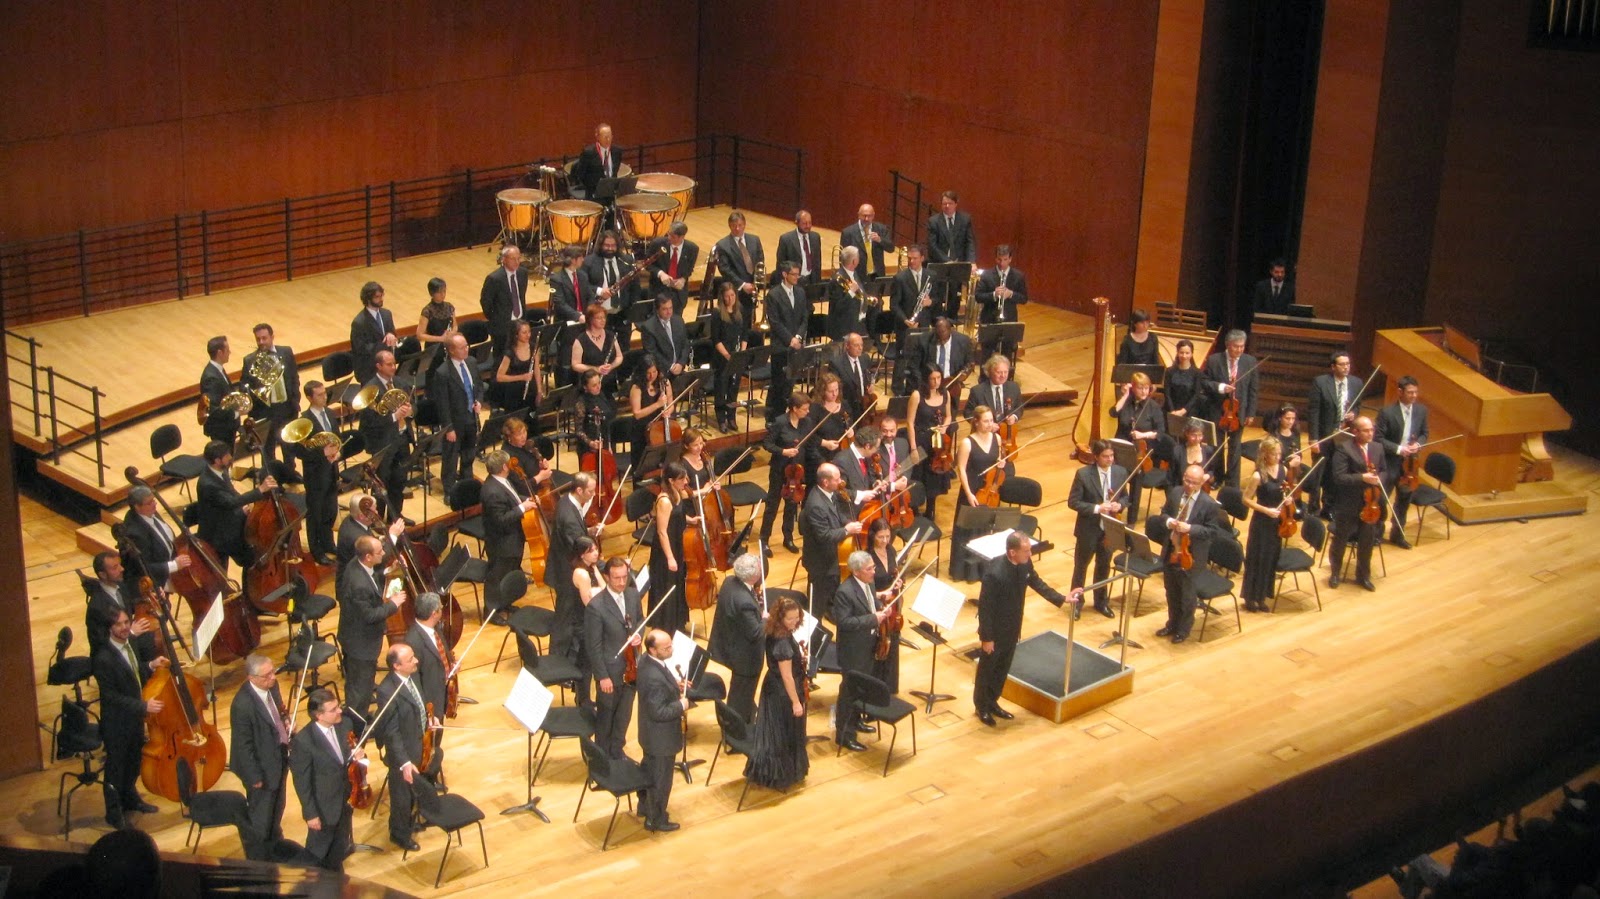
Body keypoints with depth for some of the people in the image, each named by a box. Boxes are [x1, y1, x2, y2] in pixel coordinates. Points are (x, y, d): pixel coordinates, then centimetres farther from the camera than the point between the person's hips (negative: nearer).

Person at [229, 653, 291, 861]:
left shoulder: (271, 686, -10)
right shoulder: (243, 705, -34)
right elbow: (243, 746, -25)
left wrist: (286, 719, -8)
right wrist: (254, 778, -18)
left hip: (279, 759, 8)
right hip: (261, 768, -8)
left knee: (276, 809, 31)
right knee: (258, 821, 13)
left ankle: (275, 846, 55)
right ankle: (259, 863, 34)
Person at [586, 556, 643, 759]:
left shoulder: (633, 595, -4)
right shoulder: (596, 606, -23)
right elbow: (593, 646, -18)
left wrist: (638, 635, -8)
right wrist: (602, 676, -16)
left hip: (631, 668, 6)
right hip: (610, 671, -6)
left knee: (624, 714, 21)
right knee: (605, 717, 14)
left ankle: (617, 752, 40)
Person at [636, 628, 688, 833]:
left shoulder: (646, 660, -8)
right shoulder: (655, 678, -37)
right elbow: (659, 712, -31)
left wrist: (675, 684, 0)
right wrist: (681, 705, -18)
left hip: (650, 734, 10)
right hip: (661, 738, -10)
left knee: (650, 770, 29)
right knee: (661, 779, 11)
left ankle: (646, 806, 49)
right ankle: (656, 820, 29)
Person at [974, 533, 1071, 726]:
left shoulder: (1025, 564, -12)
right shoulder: (994, 573, -34)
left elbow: (1037, 583, 9)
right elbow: (985, 607, -25)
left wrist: (1062, 598, 8)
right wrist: (986, 637, -19)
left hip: (1013, 628, 7)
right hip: (995, 630, -7)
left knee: (1002, 668, 22)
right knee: (987, 668, 16)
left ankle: (992, 702, 42)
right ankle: (982, 706, 36)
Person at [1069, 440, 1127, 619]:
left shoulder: (1121, 472, -6)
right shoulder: (1083, 474, -18)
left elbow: (1124, 496, 8)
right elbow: (1073, 502, -16)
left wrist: (1119, 505, -15)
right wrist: (1096, 508, -26)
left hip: (1110, 529, 3)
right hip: (1088, 529, -3)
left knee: (1104, 567, 20)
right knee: (1081, 566, 14)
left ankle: (1101, 601, 38)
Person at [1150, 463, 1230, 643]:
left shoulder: (1209, 504, -18)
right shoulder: (1175, 493, -2)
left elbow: (1212, 530, -14)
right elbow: (1164, 513, 9)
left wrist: (1190, 528, -27)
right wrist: (1167, 521, -15)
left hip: (1190, 556, -5)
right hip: (1170, 550, 5)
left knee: (1187, 595, 10)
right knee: (1171, 592, 22)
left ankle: (1183, 629, 29)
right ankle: (1173, 623, 42)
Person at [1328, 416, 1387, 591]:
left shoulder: (1378, 447, 4)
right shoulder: (1343, 449, -14)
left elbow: (1384, 470, 15)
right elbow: (1338, 477, -19)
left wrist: (1378, 479, -8)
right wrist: (1362, 478, -28)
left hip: (1370, 503, 4)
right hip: (1348, 504, -4)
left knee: (1367, 542, 14)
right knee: (1340, 539, 12)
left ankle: (1363, 575, 32)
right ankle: (1335, 572, 32)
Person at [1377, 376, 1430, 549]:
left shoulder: (1421, 410, -3)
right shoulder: (1387, 412, -17)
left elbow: (1424, 433, 10)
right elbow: (1378, 438, -14)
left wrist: (1418, 444, -11)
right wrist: (1398, 449, -23)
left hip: (1409, 463, 5)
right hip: (1389, 462, -5)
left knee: (1404, 500, 17)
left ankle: (1397, 534, 34)